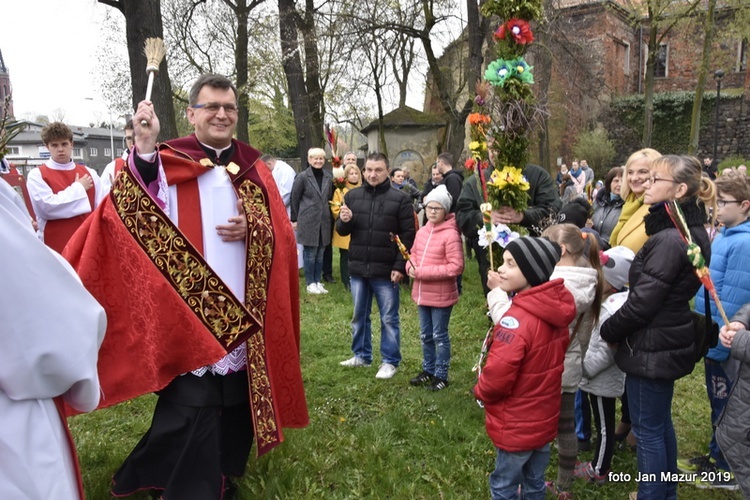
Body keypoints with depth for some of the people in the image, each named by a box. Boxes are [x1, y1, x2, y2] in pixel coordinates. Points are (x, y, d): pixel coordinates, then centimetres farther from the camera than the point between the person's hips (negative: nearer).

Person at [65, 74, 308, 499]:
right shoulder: (167, 162, 1)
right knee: (190, 408, -4)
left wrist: (253, 229, -13)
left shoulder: (254, 169, 11)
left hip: (245, 314, 4)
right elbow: (139, 213, -18)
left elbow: (284, 234, 7)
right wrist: (145, 147, -27)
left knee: (237, 403, 14)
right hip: (188, 313, -4)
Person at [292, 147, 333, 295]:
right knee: (310, 253, 1)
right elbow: (295, 198, -2)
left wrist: (327, 212, 11)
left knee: (320, 253, 10)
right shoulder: (302, 176, -6)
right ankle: (310, 283, 12)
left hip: (324, 221, 4)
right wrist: (294, 219, 0)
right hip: (308, 221, -4)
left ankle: (318, 281, 20)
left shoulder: (328, 177, 6)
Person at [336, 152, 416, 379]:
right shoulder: (352, 196, 6)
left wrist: (400, 266, -13)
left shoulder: (400, 199, -5)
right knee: (359, 315, 16)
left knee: (389, 318, 6)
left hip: (386, 270, -4)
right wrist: (344, 221, -12)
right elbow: (341, 231, 11)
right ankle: (361, 355, 31)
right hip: (357, 268, 4)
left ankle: (390, 361, 17)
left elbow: (408, 236, -6)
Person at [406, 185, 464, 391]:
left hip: (441, 295, -7)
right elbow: (414, 254, 17)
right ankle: (428, 370, 34)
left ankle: (441, 375, 19)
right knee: (425, 335, 18)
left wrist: (423, 272, -21)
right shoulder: (422, 232, 5)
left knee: (440, 336, 5)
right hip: (422, 293, 7)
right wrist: (411, 267, -7)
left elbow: (456, 267, -21)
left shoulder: (451, 234, -17)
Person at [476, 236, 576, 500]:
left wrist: (480, 392, -8)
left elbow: (497, 375, -29)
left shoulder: (517, 319, -29)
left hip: (517, 425, -8)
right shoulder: (554, 310, -2)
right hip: (544, 418, 8)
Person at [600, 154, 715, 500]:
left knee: (648, 428, 5)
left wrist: (607, 331, -8)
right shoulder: (689, 230, 7)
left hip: (653, 347, -10)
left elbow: (642, 302, -22)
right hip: (669, 340, 10)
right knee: (661, 421, 22)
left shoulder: (669, 240, -25)